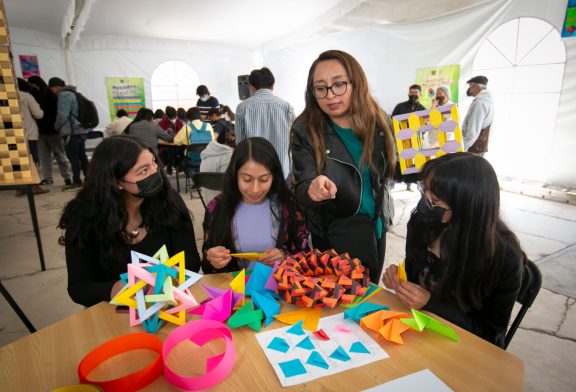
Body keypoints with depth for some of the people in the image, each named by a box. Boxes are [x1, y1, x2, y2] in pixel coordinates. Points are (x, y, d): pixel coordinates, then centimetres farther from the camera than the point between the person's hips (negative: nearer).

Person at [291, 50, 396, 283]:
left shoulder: (379, 122, -7)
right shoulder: (305, 132, -18)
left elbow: (385, 172, 7)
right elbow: (301, 189, -20)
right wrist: (312, 190, -43)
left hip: (376, 228, 4)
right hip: (334, 237, -4)